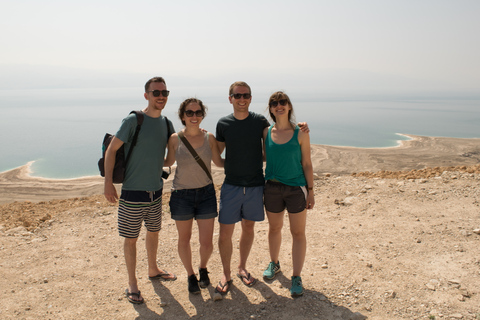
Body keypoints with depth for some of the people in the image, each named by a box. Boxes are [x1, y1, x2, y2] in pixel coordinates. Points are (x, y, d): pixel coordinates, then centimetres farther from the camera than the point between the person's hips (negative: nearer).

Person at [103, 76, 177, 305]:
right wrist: (108, 182, -17)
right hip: (133, 191, -6)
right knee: (131, 238, 5)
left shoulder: (166, 123, 4)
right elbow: (111, 149, -11)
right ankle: (132, 284, 21)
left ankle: (153, 270, 41)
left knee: (153, 232, 20)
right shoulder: (133, 121, -13)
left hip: (156, 190, 6)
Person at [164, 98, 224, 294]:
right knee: (184, 239, 13)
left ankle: (203, 269, 36)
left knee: (206, 242, 2)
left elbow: (219, 162, 10)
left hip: (206, 193, 1)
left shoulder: (209, 138, -2)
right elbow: (168, 162, 10)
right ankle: (190, 275, 38)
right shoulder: (175, 139, -5)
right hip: (181, 195, 0)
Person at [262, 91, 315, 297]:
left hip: (296, 188, -2)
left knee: (298, 232, 3)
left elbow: (307, 164, -3)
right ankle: (274, 264, 40)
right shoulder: (266, 133, 0)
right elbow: (264, 158, 8)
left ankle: (297, 277, 14)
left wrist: (310, 191, -5)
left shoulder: (300, 133, -6)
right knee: (274, 228, 18)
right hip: (272, 187, 3)